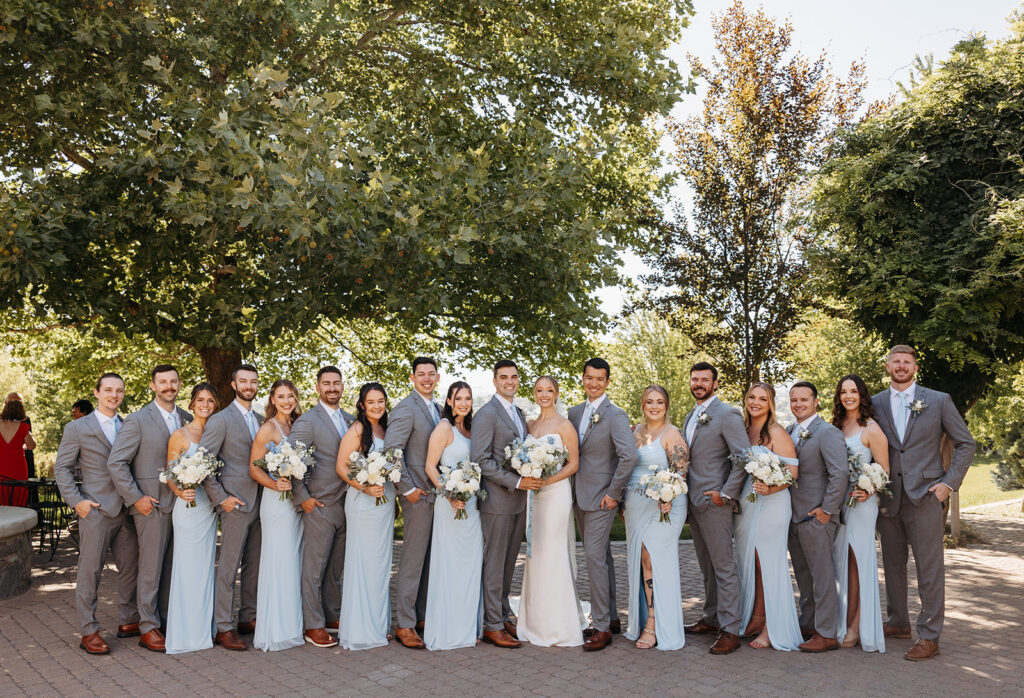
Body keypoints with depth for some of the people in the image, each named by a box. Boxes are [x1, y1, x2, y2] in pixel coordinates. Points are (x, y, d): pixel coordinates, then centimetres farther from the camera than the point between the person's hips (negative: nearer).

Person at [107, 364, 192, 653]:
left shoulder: (187, 419, 9)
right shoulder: (137, 420, -6)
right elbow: (116, 463, -9)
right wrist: (135, 498, -12)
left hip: (181, 502, 5)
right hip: (151, 504, -5)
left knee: (172, 566, 12)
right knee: (151, 567, 1)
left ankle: (167, 618, 24)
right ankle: (148, 628, 12)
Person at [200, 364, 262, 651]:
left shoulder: (261, 420, 14)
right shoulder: (220, 420, -6)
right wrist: (220, 497, -13)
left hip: (260, 502, 7)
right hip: (235, 503, -6)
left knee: (255, 565, 12)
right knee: (229, 566, -1)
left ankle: (249, 618, 24)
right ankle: (223, 627, 7)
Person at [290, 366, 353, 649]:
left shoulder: (350, 420, 12)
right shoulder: (307, 421, -9)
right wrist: (302, 498, -14)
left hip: (346, 505, 6)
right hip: (320, 506, -6)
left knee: (336, 568, 16)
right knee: (314, 569, 2)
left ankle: (333, 617, 28)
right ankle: (313, 626, 12)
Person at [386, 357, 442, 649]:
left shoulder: (437, 408, 14)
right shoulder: (406, 409, -12)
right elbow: (391, 452, -20)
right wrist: (408, 489, -17)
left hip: (438, 494, 8)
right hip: (419, 495, -8)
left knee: (429, 559, 14)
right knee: (413, 560, -2)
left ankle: (423, 616, 25)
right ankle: (405, 625, 8)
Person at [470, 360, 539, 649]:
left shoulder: (519, 413, 15)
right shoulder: (486, 414, -11)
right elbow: (480, 460, -18)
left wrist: (530, 479, 4)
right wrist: (516, 482, -19)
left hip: (519, 500, 8)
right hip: (497, 500, -8)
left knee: (509, 563, 15)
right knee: (494, 563, 1)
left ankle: (504, 616, 26)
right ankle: (492, 625, 11)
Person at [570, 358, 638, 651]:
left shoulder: (615, 415, -13)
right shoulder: (575, 412, 10)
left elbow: (629, 456, -23)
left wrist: (612, 493, -19)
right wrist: (571, 488, 9)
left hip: (601, 497, -7)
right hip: (580, 495, 8)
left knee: (595, 557, -8)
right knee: (600, 556, 16)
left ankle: (602, 627, 1)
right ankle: (610, 614, 29)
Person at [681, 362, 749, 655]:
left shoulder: (727, 414, -11)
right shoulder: (690, 416, 16)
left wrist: (727, 494, -16)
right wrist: (685, 493, 14)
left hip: (714, 501, -8)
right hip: (693, 501, 8)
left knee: (723, 566, -3)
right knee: (706, 565, 16)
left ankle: (730, 629, 4)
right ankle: (712, 618, 26)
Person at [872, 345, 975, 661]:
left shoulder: (939, 401, 1)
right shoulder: (875, 404, 7)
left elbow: (965, 443, 5)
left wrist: (950, 482, -4)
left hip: (925, 496, -3)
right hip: (887, 499, 3)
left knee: (930, 569, 1)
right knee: (893, 564, 13)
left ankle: (929, 636, 10)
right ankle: (898, 623, 28)